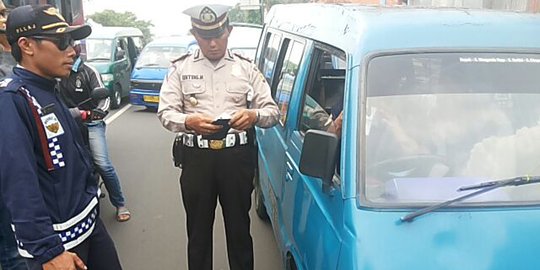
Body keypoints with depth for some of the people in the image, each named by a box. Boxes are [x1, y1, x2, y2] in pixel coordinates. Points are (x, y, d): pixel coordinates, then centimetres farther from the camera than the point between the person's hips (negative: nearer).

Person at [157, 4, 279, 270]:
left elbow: (272, 110, 3)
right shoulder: (181, 68, 4)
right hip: (197, 157, 0)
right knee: (198, 228, 13)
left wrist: (254, 115, -21)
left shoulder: (246, 67, 5)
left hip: (237, 157, 0)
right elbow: (165, 112, -1)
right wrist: (188, 122, -23)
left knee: (239, 227, 11)